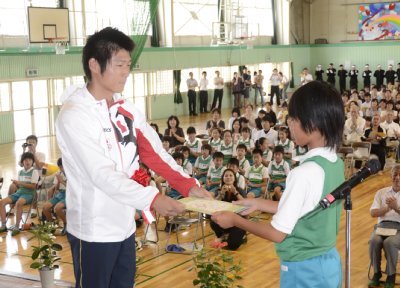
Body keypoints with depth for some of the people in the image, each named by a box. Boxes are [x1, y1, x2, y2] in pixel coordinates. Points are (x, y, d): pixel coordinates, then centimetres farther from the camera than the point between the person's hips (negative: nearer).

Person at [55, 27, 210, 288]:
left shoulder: (127, 109, 6)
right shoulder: (74, 115, -18)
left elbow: (154, 153, 1)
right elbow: (101, 174, -26)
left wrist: (189, 185, -13)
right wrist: (152, 198, -34)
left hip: (125, 224, 7)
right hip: (94, 230, -7)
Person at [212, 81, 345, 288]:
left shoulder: (304, 173, -26)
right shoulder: (335, 163, 0)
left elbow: (277, 233, -19)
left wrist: (235, 220, -7)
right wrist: (259, 204, 11)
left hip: (304, 270, -8)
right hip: (329, 261, 8)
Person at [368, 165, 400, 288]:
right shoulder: (381, 192, 16)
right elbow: (373, 213, 5)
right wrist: (388, 208, -11)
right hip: (382, 225, 3)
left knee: (389, 242, -35)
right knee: (374, 241, -31)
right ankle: (377, 273, -11)